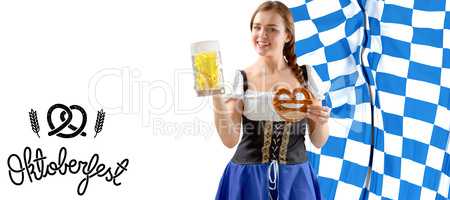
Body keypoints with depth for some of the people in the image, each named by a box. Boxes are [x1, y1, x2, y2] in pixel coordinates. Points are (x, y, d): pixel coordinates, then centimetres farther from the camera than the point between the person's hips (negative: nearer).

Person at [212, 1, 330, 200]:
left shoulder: (305, 75, 0)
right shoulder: (241, 79, -3)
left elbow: (318, 141, 4)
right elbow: (230, 140, -10)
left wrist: (321, 122, -16)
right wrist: (216, 95, -19)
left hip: (295, 178, 1)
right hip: (248, 178, -1)